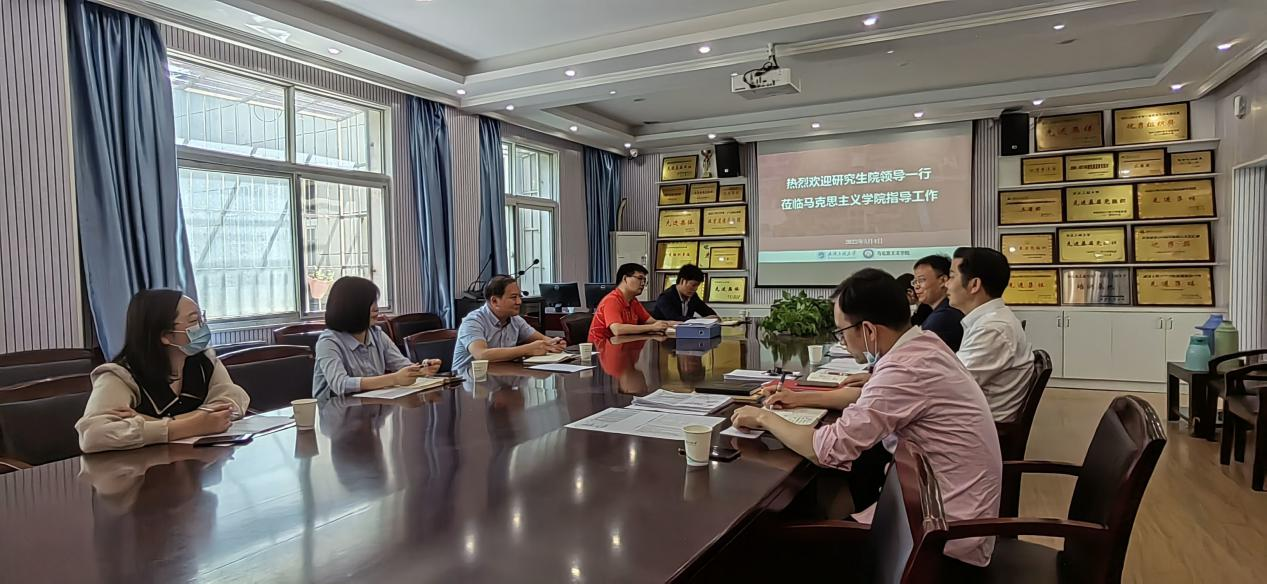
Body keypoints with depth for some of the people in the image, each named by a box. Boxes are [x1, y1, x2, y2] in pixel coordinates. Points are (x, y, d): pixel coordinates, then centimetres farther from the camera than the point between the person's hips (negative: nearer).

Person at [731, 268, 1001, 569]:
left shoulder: (906, 370, -28)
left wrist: (765, 418, -8)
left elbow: (828, 448, -24)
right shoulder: (923, 344, -1)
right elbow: (874, 396, 18)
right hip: (953, 505, 8)